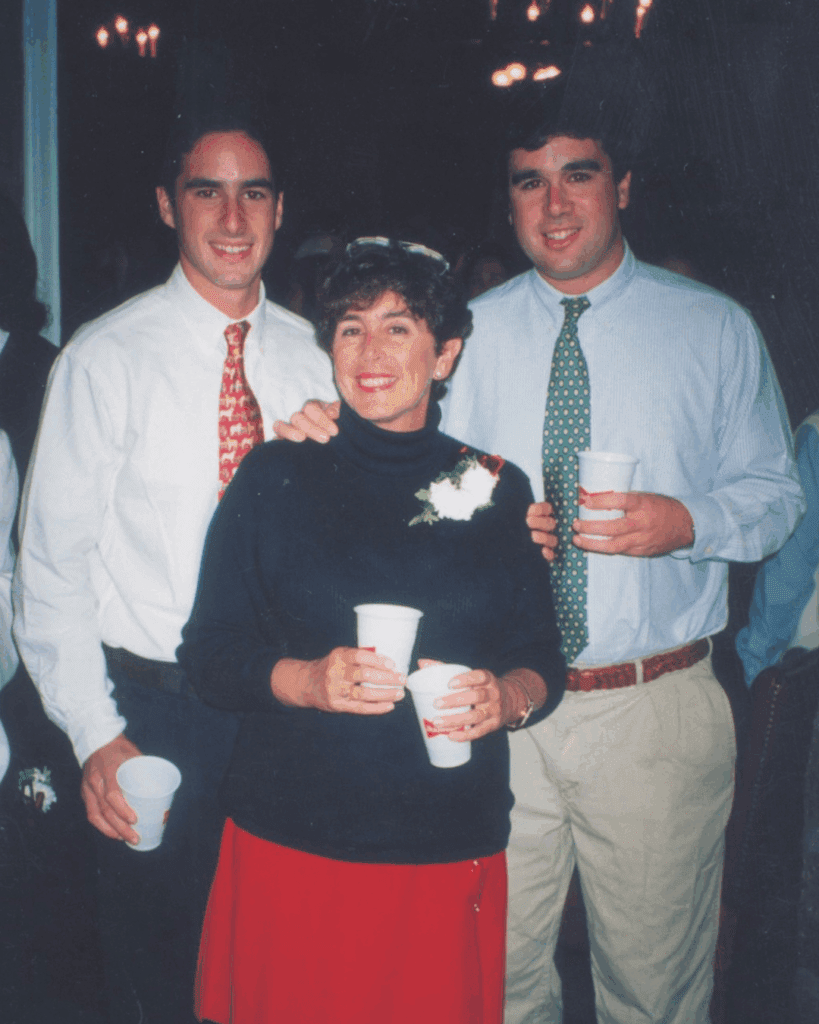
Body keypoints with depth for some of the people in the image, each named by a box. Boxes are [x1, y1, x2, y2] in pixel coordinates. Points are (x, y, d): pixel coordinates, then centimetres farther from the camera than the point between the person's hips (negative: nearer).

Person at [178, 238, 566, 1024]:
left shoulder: (496, 491, 7)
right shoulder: (275, 479, 2)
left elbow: (543, 657, 8)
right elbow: (208, 651, 0)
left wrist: (507, 696, -14)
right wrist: (307, 680, -18)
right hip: (289, 848, -1)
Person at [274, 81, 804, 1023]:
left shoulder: (715, 330, 2)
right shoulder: (470, 333, 6)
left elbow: (775, 493, 5)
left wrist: (689, 520, -15)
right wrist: (336, 442, -19)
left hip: (657, 709, -1)